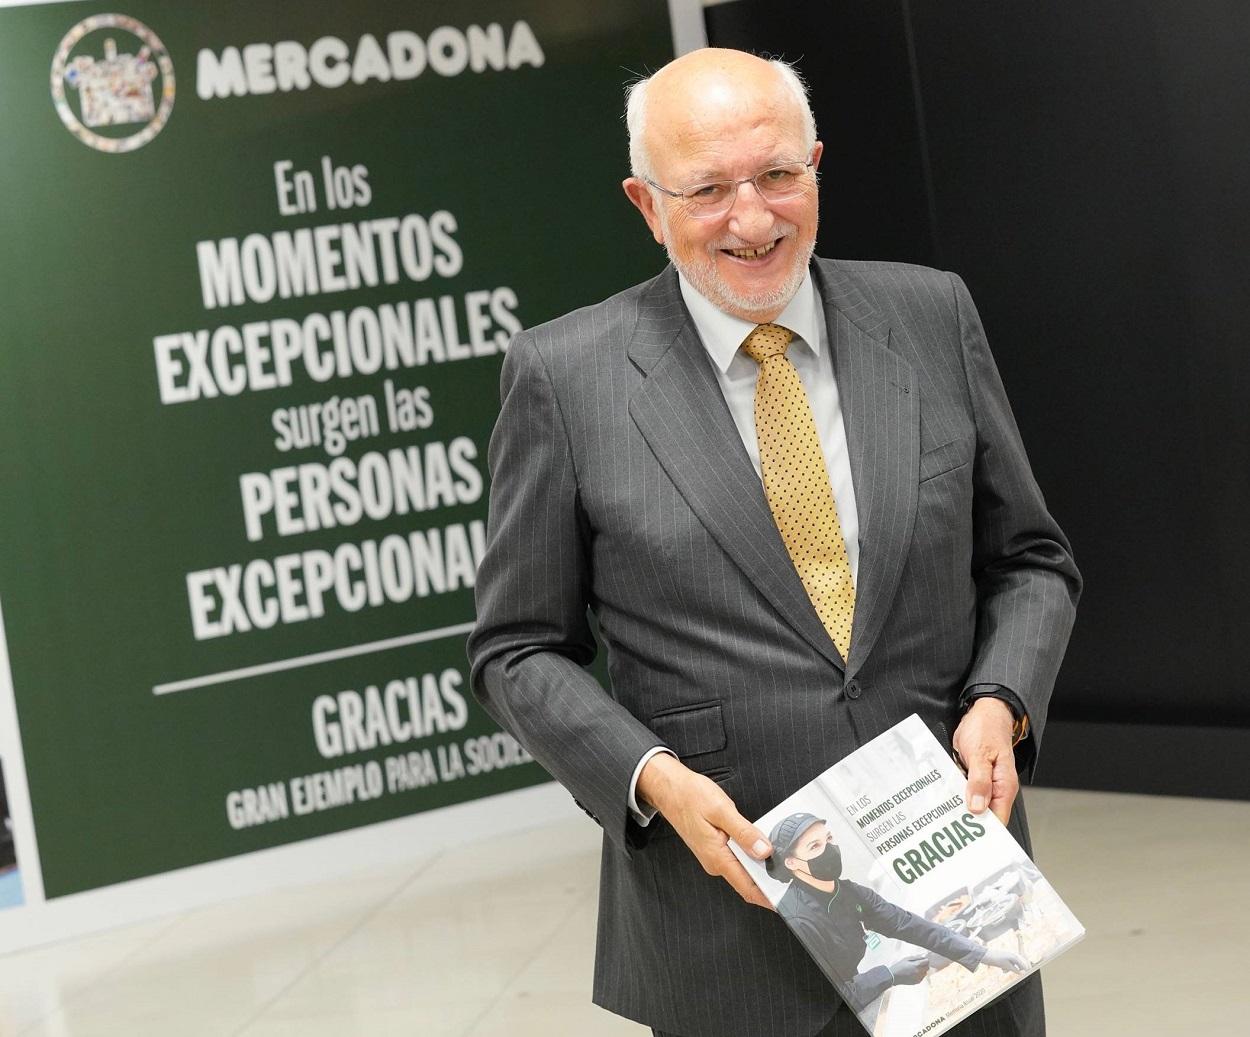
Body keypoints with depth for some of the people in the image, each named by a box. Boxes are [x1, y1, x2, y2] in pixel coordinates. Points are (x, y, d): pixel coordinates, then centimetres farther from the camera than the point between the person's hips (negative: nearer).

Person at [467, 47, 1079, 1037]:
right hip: (732, 910, -2)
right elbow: (520, 651, 0)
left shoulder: (932, 316, 2)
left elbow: (1029, 561, 10)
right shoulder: (564, 378, -5)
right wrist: (654, 778, -15)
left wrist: (999, 705, -9)